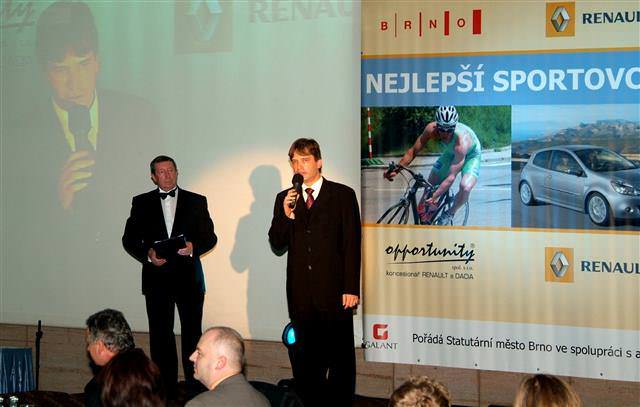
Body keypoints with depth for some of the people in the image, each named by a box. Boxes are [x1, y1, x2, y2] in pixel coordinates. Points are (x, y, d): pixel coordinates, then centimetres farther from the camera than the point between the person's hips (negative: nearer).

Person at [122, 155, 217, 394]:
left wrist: (194, 247, -14)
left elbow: (210, 237, 6)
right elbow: (129, 239, 6)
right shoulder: (142, 203, 8)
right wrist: (147, 253, -12)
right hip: (157, 278, 1)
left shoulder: (196, 202, 8)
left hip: (188, 278, 0)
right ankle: (165, 389, 10)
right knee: (160, 336, 4)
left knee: (192, 334, 0)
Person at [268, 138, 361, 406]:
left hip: (334, 292, -3)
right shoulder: (284, 199, 11)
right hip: (301, 294, 3)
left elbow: (352, 245, -2)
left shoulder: (343, 195, 1)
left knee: (341, 358, 2)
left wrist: (351, 289, -8)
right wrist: (286, 216, -11)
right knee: (304, 361, 8)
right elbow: (277, 246, 6)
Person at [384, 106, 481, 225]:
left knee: (465, 187, -30)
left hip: (470, 155, -5)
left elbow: (451, 177, -43)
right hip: (450, 153, 5)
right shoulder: (431, 129, -31)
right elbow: (413, 150, -19)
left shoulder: (461, 140, -43)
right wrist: (396, 169, -30)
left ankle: (450, 213, -2)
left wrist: (434, 197, -50)